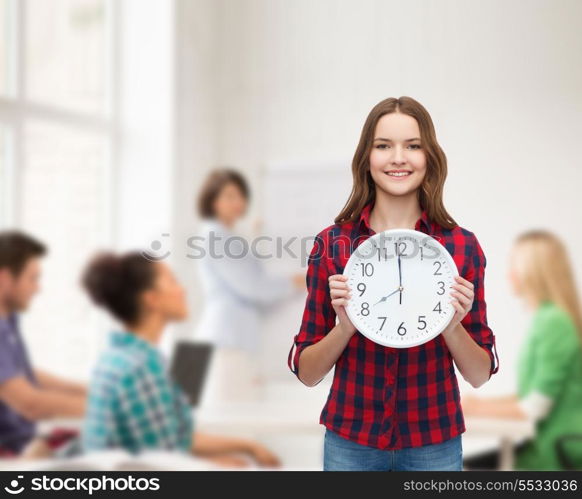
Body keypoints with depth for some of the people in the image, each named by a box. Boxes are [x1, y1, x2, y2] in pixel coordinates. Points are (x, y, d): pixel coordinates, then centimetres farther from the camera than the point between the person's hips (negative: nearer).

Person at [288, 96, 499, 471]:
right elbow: (307, 373, -2)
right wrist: (345, 325, -19)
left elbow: (480, 374, -1)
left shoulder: (462, 246, -5)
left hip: (434, 442, 0)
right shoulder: (332, 244, -5)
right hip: (350, 441, 0)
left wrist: (452, 324, -19)